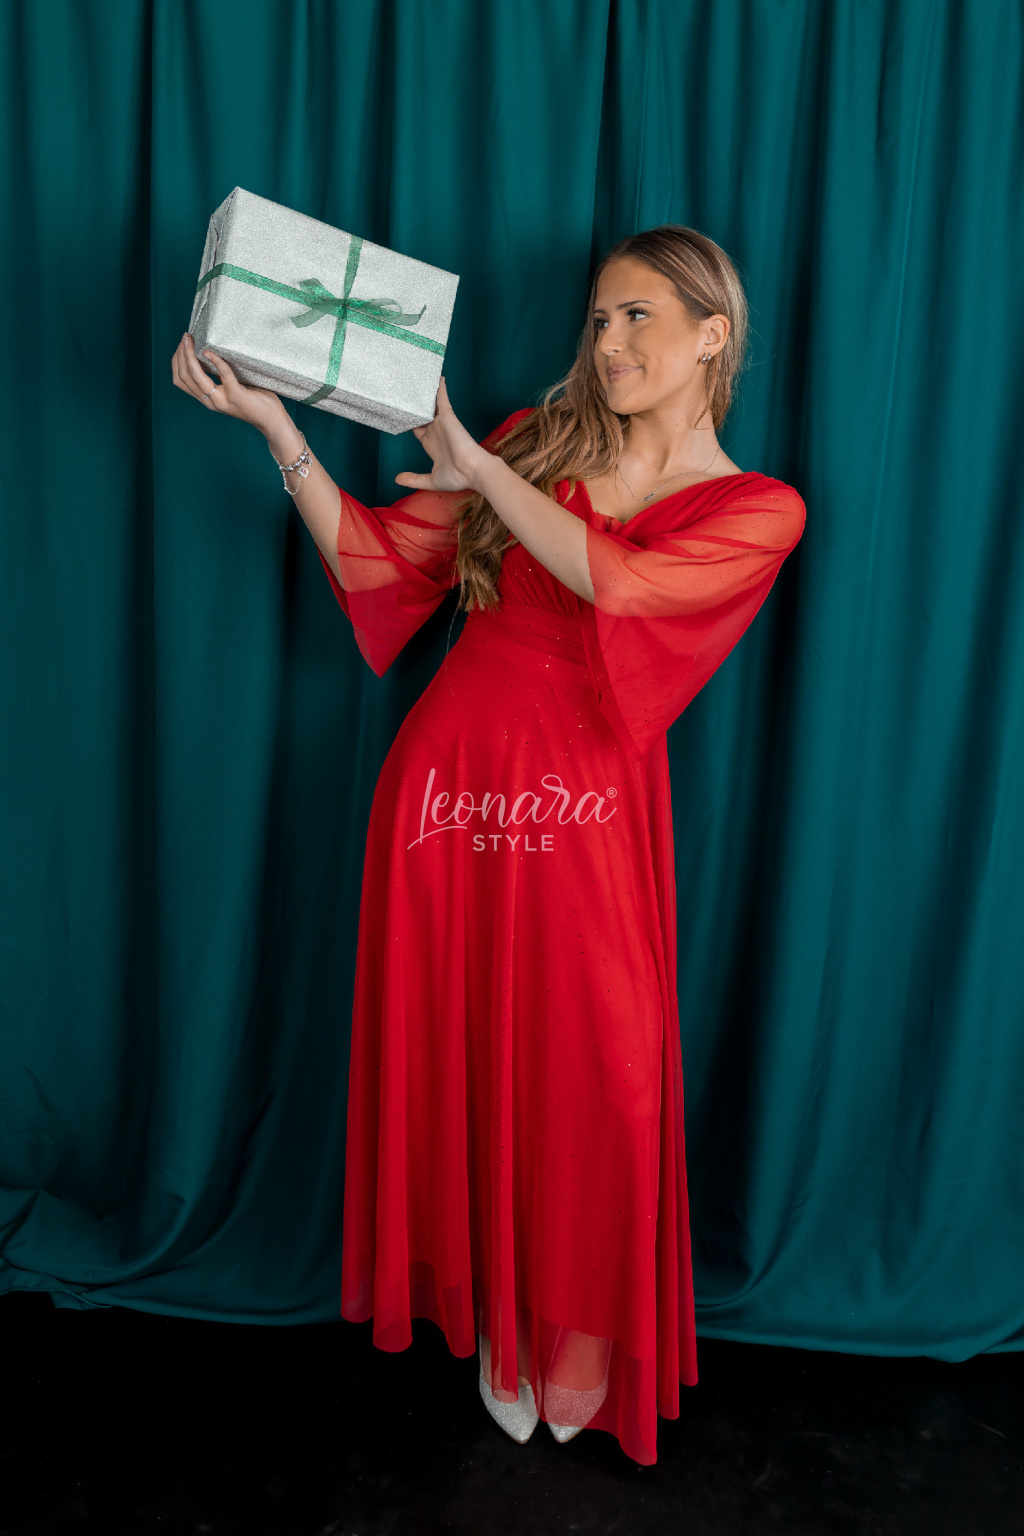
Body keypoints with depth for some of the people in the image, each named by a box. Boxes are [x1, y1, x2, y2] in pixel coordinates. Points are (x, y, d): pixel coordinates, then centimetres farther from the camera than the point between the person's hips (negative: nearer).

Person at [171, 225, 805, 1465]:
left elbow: (616, 580, -18)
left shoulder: (758, 511, 1)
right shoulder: (543, 437, 10)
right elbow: (376, 557, 4)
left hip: (588, 821, -2)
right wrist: (274, 423, -5)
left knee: (592, 1082, 3)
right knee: (452, 1061, 11)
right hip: (450, 782, 3)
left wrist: (473, 464, -13)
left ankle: (580, 1338, 34)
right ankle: (493, 1313, 38)